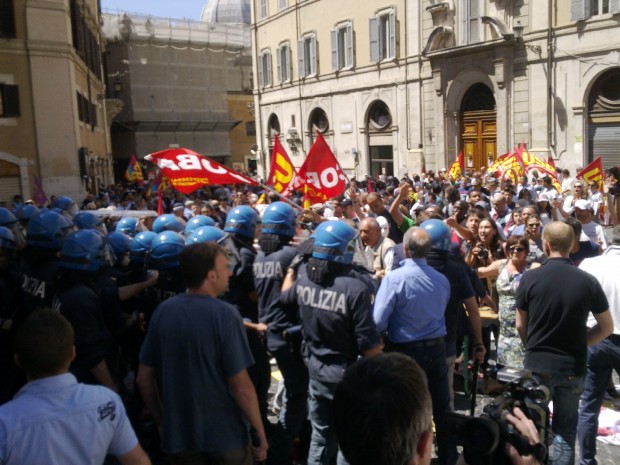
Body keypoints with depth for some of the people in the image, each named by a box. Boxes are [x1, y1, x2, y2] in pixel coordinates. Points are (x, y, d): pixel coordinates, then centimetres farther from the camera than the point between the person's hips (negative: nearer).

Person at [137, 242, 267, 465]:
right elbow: (241, 387, -20)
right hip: (225, 435, -4)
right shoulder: (224, 315, -20)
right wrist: (260, 432, -7)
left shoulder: (163, 311, -5)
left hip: (178, 434, 4)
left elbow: (144, 378, 1)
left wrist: (161, 421, 14)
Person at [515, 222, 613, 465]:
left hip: (536, 364, -1)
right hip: (573, 366, 1)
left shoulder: (530, 278, -11)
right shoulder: (589, 281, -8)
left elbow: (520, 325, -2)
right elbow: (606, 328, 2)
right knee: (566, 429, 13)